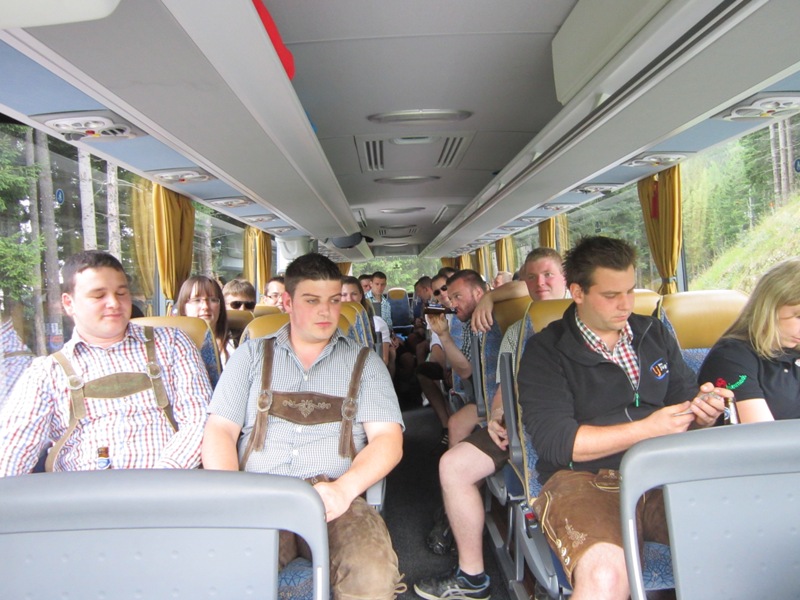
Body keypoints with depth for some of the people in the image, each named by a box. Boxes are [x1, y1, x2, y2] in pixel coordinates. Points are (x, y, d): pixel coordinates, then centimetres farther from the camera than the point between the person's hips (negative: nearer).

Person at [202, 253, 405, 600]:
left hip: (337, 502, 0)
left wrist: (343, 489, -16)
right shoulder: (252, 355, 16)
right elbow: (220, 430, 9)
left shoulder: (364, 363, 14)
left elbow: (388, 439, 4)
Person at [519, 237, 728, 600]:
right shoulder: (546, 351, -1)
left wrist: (702, 414, -6)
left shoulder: (654, 334, 15)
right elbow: (553, 441, -11)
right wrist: (648, 428, -14)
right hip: (582, 480, -4)